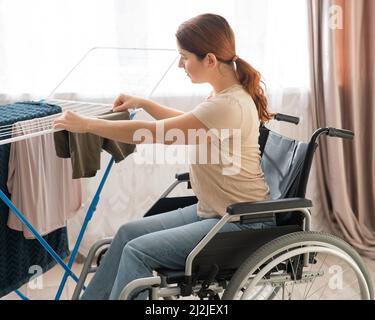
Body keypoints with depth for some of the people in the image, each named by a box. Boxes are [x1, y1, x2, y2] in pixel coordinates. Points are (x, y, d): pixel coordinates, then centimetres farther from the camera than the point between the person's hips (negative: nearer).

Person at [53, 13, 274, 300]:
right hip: (213, 211, 10)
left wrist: (85, 124, -11)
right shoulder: (227, 95, 5)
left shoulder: (229, 106, -25)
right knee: (129, 232, 5)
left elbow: (151, 133, -21)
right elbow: (186, 123, 26)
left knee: (138, 251, -15)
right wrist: (143, 103, 18)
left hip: (241, 223, -10)